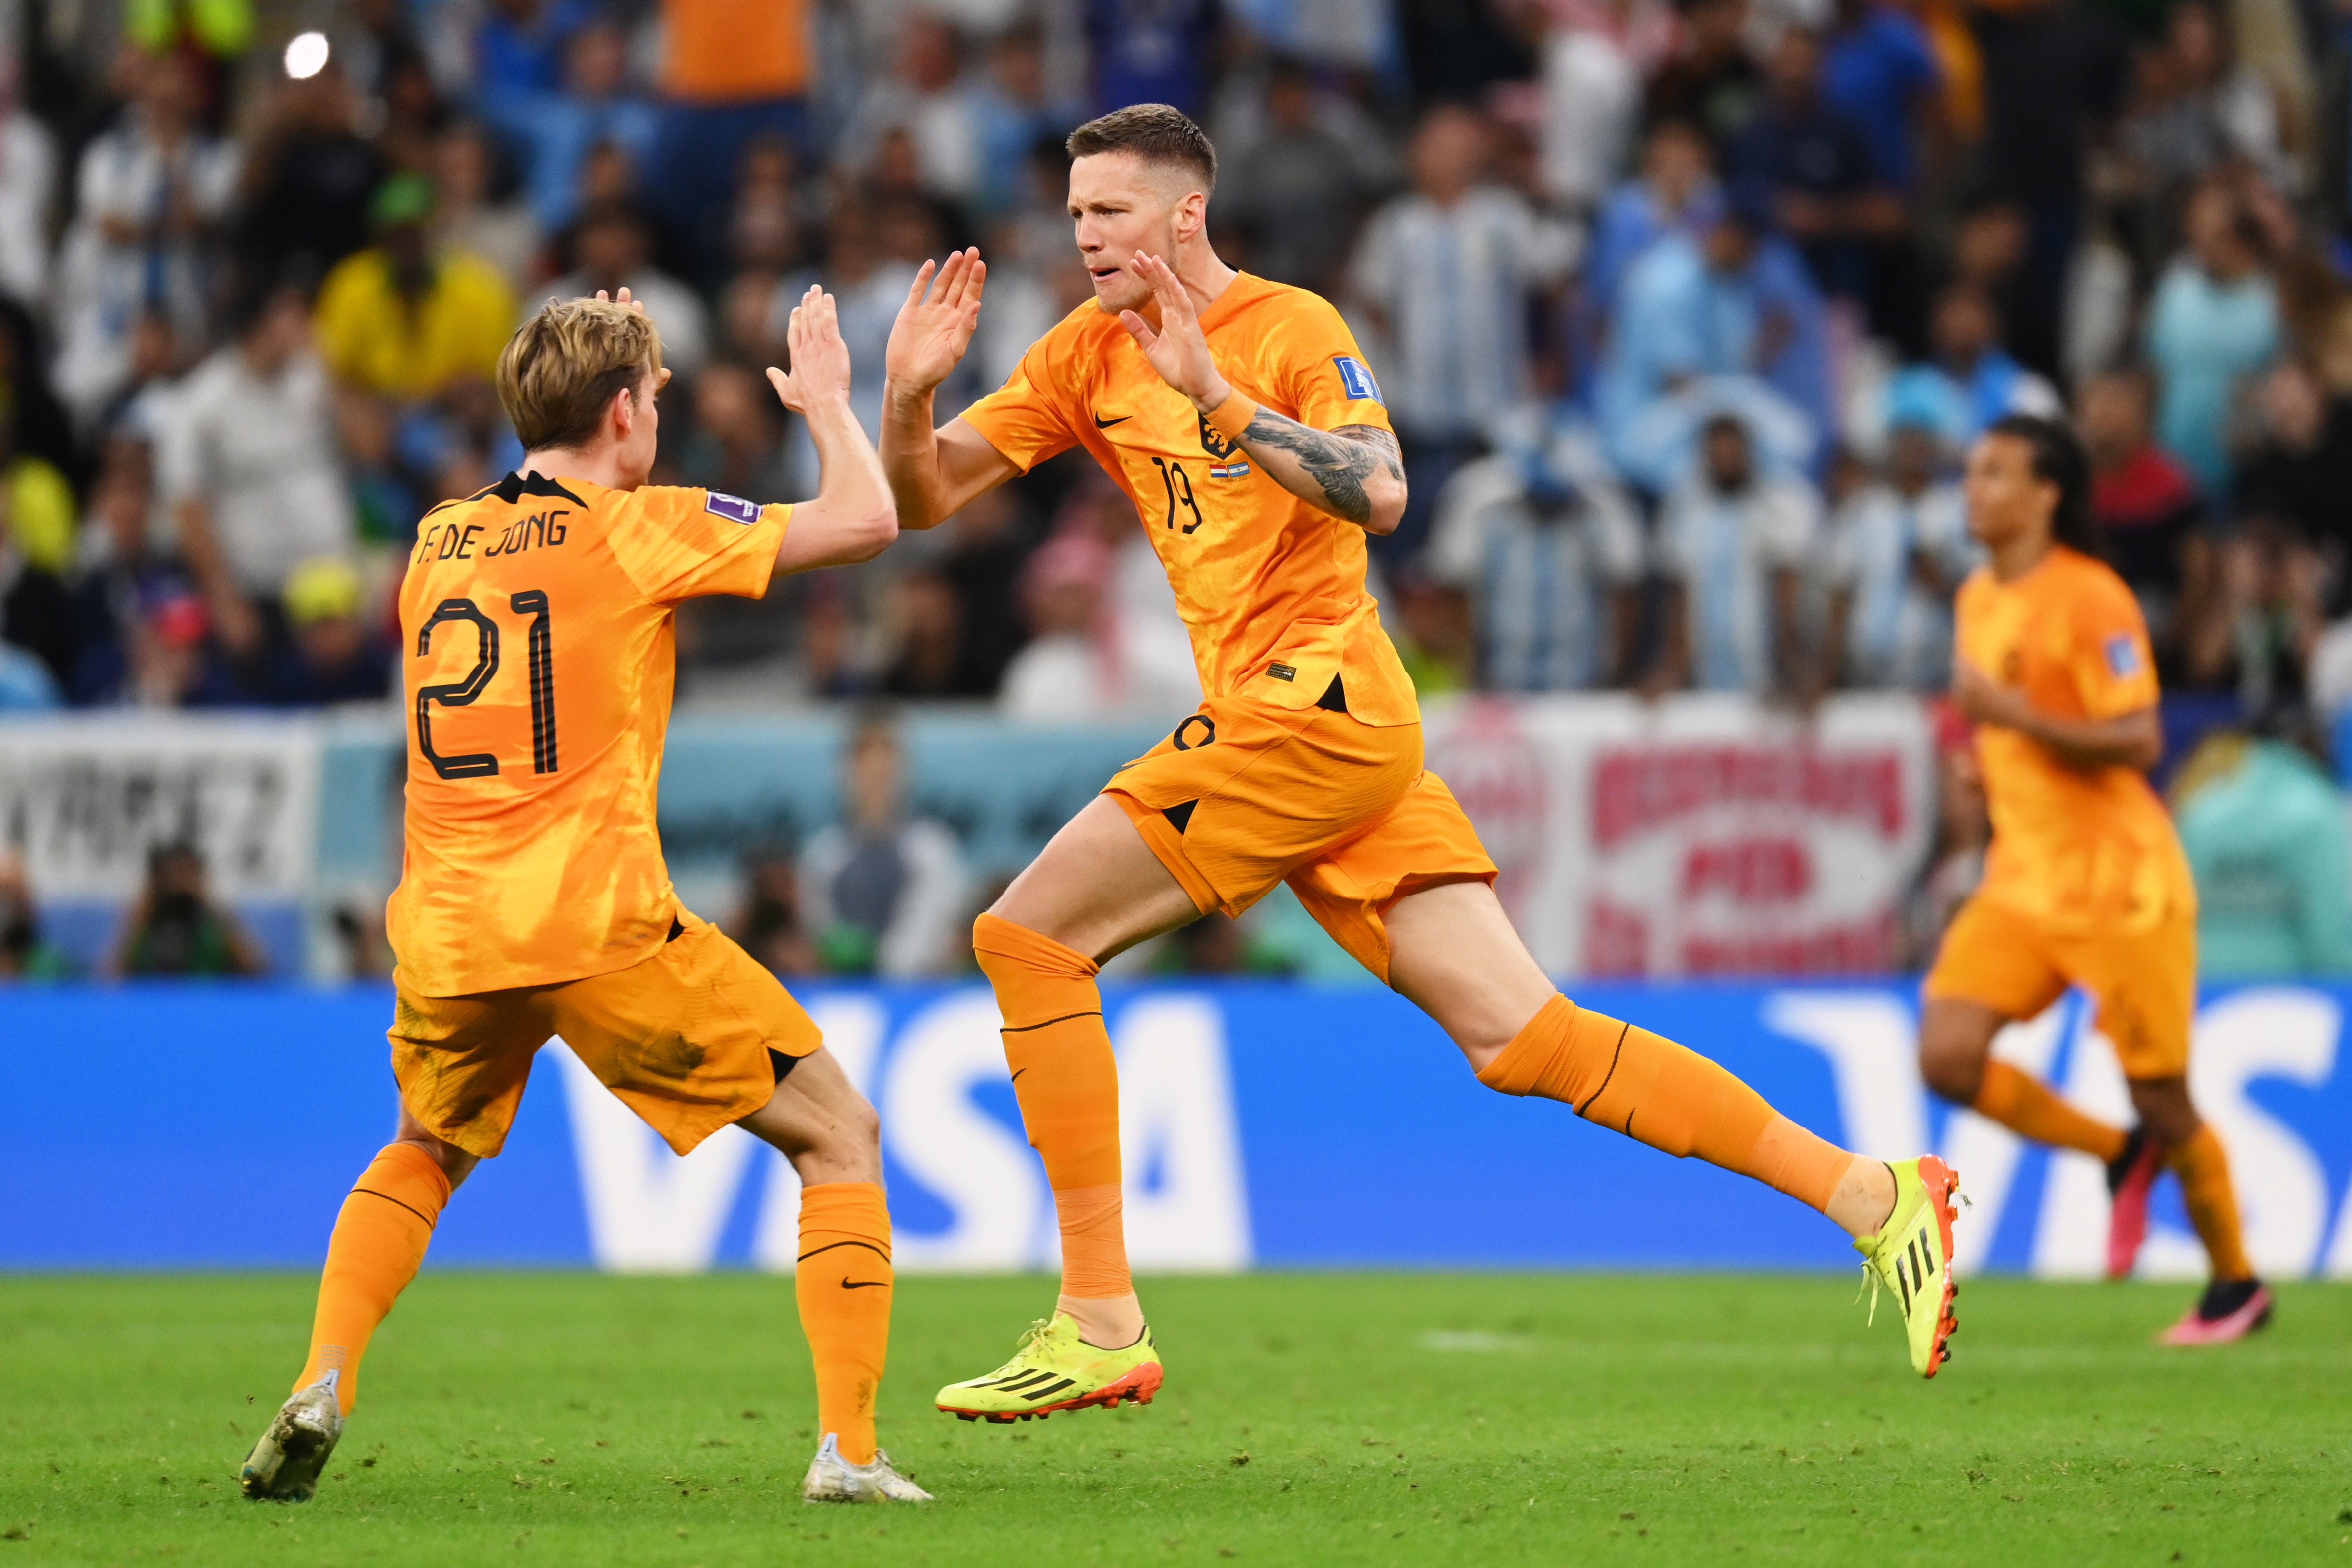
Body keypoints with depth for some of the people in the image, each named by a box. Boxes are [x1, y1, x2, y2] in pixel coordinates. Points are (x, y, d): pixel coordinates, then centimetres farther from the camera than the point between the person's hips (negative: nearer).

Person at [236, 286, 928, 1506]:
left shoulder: (438, 539, 13)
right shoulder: (634, 531, -3)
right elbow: (865, 519, -3)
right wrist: (825, 402, 14)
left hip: (444, 937, 5)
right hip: (599, 933, -5)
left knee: (422, 1156, 33)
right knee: (839, 1136, 7)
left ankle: (320, 1389, 10)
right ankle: (847, 1450, -4)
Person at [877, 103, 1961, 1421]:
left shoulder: (1291, 328, -5)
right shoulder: (1092, 355, 16)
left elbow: (1379, 496, -20)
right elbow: (927, 495, 15)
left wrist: (1216, 395, -26)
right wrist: (912, 390, -5)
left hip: (1318, 709, -8)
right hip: (1279, 727, 8)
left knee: (1027, 937, -9)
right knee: (1523, 1038, 2)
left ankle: (1100, 1326, -8)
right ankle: (1875, 1197, 1)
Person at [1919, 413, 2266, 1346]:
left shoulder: (2089, 600, -15)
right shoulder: (1978, 600, 10)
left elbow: (2139, 742, -21)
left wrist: (2018, 716, -29)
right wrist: (1982, 742, 11)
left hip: (2120, 884, -7)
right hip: (2024, 879, 7)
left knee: (2161, 1098, 0)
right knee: (1948, 1056, -12)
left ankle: (2237, 1285, 21)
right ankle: (2122, 1157, 11)